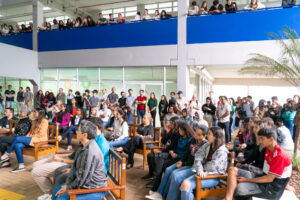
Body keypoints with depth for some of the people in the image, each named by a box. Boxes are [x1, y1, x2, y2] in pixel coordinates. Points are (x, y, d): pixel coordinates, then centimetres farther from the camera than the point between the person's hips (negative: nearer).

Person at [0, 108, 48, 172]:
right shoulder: (34, 121, 23)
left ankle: (6, 155, -6)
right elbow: (31, 132, 21)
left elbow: (41, 134, -12)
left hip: (39, 140, -8)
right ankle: (21, 166, -16)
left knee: (17, 138, -21)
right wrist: (26, 138, 4)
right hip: (31, 139, 8)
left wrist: (31, 138, -12)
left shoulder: (44, 121, -5)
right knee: (17, 145, -19)